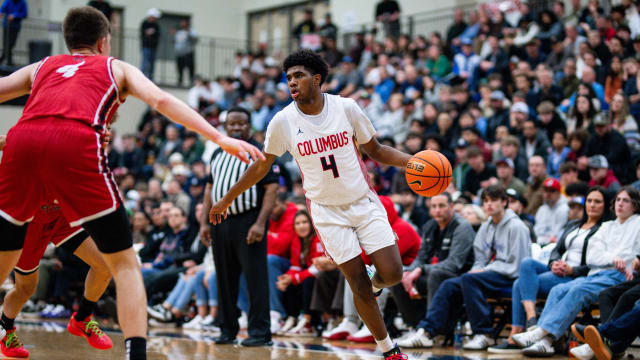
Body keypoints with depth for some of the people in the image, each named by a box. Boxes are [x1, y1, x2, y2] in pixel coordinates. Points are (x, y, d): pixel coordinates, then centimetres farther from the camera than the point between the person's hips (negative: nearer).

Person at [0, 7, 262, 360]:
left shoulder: (40, 67, 36)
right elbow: (161, 100, 13)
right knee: (123, 263, 9)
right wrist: (219, 138, 7)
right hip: (77, 144, -3)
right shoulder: (116, 67, 29)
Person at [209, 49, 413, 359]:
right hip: (327, 211, -1)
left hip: (364, 202, 1)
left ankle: (376, 282, 28)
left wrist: (412, 161, -11)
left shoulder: (346, 108, -7)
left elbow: (375, 150, 5)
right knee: (359, 286, -4)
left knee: (392, 274, -10)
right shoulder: (283, 121, -9)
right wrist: (227, 199, 10)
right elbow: (261, 166, 5)